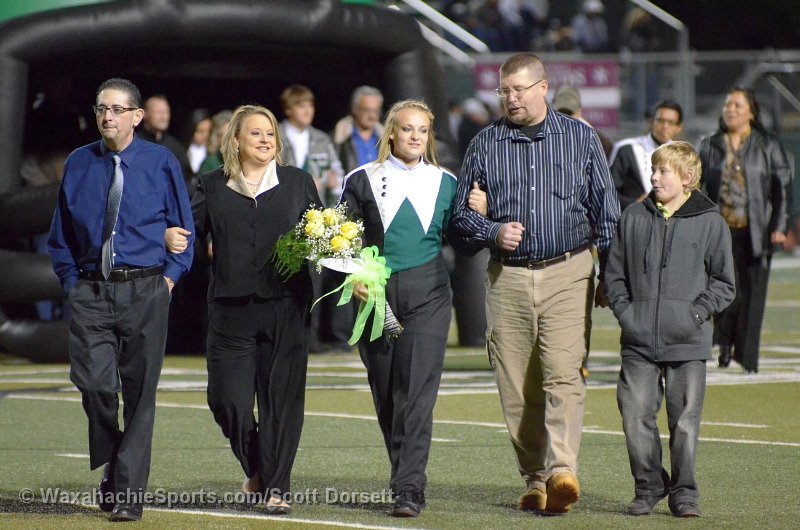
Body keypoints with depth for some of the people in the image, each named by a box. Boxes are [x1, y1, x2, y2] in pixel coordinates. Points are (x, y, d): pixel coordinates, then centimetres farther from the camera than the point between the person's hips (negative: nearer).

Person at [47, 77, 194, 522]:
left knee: (139, 393, 1)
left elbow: (184, 228, 7)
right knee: (95, 385, -10)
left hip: (145, 290, -1)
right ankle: (110, 468, 15)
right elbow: (61, 234, 14)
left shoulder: (161, 163, 1)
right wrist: (71, 281, 5)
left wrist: (169, 276, -3)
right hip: (90, 291, 1)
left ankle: (128, 493, 5)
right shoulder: (78, 164, 7)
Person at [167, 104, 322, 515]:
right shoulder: (213, 186, 9)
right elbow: (192, 228, 4)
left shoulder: (298, 182, 10)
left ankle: (276, 486, 6)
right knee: (228, 400, -1)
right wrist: (173, 237, -18)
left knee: (281, 397, -3)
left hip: (285, 305, 0)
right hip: (231, 308, 0)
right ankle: (255, 469, 25)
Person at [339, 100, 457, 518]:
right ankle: (407, 477, 23)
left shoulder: (445, 183, 10)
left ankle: (409, 489, -14)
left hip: (428, 294, -1)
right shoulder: (362, 181, 6)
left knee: (417, 392, -12)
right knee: (385, 393, 6)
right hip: (376, 295, 1)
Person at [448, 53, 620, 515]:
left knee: (563, 376, -16)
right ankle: (536, 480, 10)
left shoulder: (580, 138, 7)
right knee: (517, 389, 2)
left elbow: (606, 212, 11)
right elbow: (461, 216, 13)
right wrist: (493, 232, -7)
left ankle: (563, 471, -26)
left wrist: (609, 276, 7)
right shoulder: (485, 145, 9)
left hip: (568, 273, -2)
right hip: (507, 278, 2)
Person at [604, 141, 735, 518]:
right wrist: (624, 311, 0)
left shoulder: (710, 222, 1)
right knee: (636, 415, -3)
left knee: (685, 419, 1)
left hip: (687, 343, -2)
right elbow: (614, 272, 14)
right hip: (639, 342, 2)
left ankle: (683, 493, 11)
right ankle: (648, 487, 12)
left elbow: (723, 283, 4)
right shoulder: (633, 218, 8)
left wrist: (697, 313, -8)